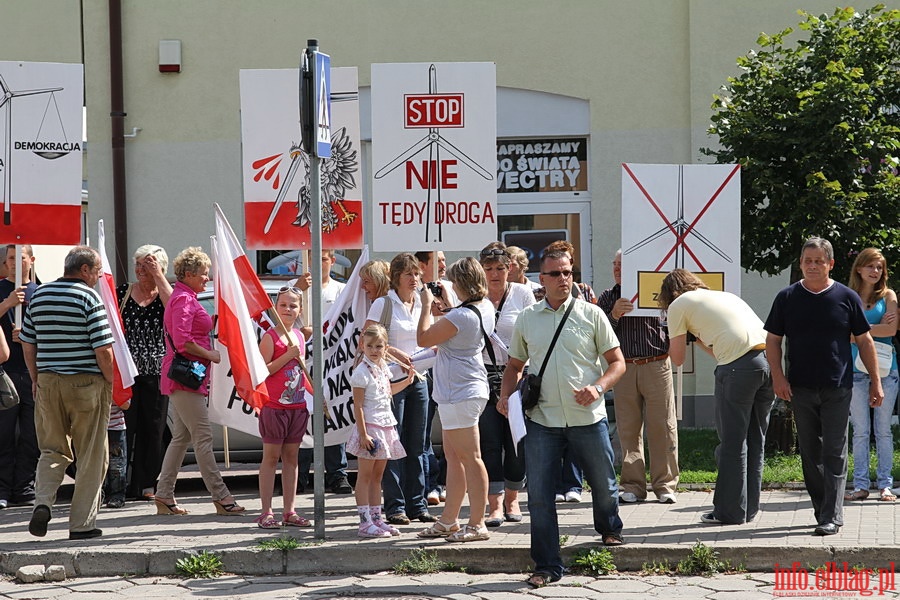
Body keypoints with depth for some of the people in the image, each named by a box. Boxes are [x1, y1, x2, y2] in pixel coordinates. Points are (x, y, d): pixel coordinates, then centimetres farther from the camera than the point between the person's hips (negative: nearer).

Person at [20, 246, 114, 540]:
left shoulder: (39, 295, 9)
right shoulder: (89, 298, -9)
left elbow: (28, 344, 13)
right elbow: (103, 349, -14)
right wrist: (109, 381, 0)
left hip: (48, 383, 5)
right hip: (86, 383, -5)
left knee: (52, 450, 16)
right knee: (90, 455, 5)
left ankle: (43, 501, -7)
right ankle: (82, 523, 6)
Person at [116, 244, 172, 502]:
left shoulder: (164, 293, 6)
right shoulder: (123, 292, 8)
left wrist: (158, 277, -14)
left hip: (156, 372, 0)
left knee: (153, 429, 3)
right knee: (124, 426, -4)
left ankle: (147, 485, 10)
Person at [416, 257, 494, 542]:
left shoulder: (462, 316, -23)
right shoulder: (485, 308, 7)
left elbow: (423, 338, -15)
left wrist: (427, 305, -4)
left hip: (460, 393, -11)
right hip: (467, 390, 11)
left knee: (470, 458, -7)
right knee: (453, 456, 17)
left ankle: (477, 525, -3)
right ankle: (448, 521, 24)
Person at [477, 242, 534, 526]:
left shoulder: (522, 294, 3)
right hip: (484, 375, 0)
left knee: (516, 440, 3)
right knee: (489, 442, -4)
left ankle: (512, 499, 20)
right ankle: (495, 505, -1)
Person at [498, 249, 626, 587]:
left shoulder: (591, 315, 1)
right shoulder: (527, 319, 8)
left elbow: (617, 362, 3)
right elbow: (515, 365, 18)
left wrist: (599, 387, -16)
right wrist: (506, 395, 0)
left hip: (588, 418, -1)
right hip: (541, 420, 1)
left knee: (603, 483, 14)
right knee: (538, 494, -3)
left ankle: (609, 530, 45)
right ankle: (547, 566, 5)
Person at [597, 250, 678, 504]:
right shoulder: (608, 297, 12)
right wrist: (614, 315, -13)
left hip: (657, 366, -2)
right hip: (624, 369, 2)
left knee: (662, 427, -2)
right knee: (628, 429, 3)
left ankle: (665, 485, 5)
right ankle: (632, 486, 8)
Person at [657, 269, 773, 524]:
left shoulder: (679, 304, 12)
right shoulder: (724, 296, 32)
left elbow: (678, 358, 16)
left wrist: (676, 337, 34)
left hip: (739, 368, -7)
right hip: (769, 358, 7)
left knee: (733, 441, 3)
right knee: (755, 440, 15)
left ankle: (730, 511, 7)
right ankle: (749, 509, 22)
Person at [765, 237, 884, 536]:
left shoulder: (847, 297, 1)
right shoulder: (787, 298, 4)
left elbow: (864, 341, 7)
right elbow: (772, 340, 7)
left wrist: (875, 381, 4)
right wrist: (778, 376, -6)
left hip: (837, 389, -2)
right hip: (800, 388, 2)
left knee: (834, 454, -5)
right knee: (810, 453, 8)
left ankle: (832, 517, -6)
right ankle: (821, 509, 18)